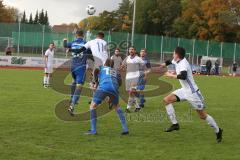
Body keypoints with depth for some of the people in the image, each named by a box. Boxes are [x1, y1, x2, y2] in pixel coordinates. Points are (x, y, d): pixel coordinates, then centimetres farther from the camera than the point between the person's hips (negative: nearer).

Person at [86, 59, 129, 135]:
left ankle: (93, 130, -2)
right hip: (114, 89, 4)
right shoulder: (116, 72, 35)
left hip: (103, 87, -4)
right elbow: (119, 83, 30)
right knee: (116, 106, 28)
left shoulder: (101, 68, 28)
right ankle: (125, 129, 19)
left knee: (93, 106, 9)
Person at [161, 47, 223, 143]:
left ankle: (218, 131, 15)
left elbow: (183, 76, -41)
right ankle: (175, 124, 1)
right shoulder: (177, 61, 4)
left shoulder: (183, 64, -23)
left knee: (202, 115, -2)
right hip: (184, 91, 9)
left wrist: (171, 75, -28)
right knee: (167, 100, -2)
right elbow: (170, 62, 28)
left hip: (192, 92, -9)